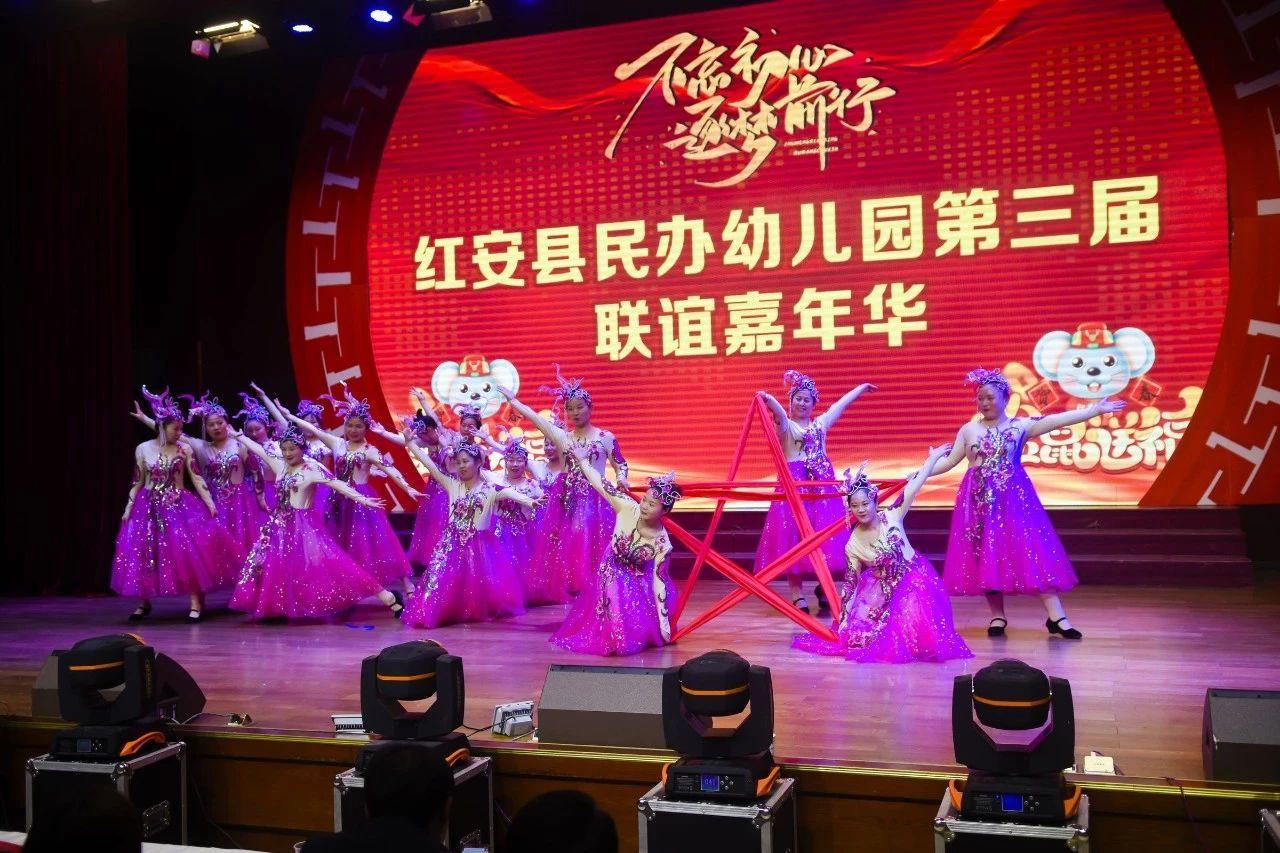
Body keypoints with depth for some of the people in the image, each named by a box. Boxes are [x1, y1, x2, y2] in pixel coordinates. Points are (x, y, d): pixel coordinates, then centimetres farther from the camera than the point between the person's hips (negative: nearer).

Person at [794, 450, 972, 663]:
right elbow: (851, 582, -4)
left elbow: (915, 485, -16)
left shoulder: (892, 517, -16)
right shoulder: (853, 546, -12)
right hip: (885, 590, 2)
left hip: (913, 578, -2)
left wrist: (934, 456, -14)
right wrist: (845, 617, -3)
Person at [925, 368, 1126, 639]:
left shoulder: (1020, 426, 3)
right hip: (980, 500, 2)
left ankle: (1056, 616, -4)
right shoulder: (968, 430, 8)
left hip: (1014, 497, -1)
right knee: (987, 555, 1)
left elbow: (1056, 421, -5)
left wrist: (1095, 410, -13)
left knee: (1029, 550, -6)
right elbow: (949, 461, 9)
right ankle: (997, 616, 12)